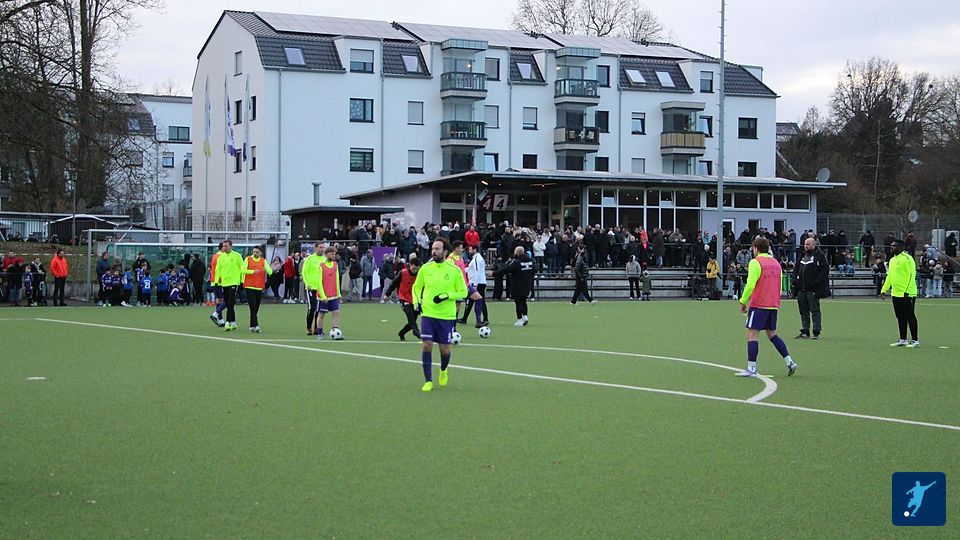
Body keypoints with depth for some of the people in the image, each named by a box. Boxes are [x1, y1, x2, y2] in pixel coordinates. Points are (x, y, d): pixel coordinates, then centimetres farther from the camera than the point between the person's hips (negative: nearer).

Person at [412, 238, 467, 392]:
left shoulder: (455, 270, -5)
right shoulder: (425, 268, 2)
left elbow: (463, 292, -2)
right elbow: (416, 287, 16)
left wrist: (447, 296, -16)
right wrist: (416, 301, 0)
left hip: (447, 316, -1)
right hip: (428, 314, 1)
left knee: (444, 348, 6)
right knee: (427, 346, -8)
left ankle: (443, 370, 39)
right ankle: (428, 381, 1)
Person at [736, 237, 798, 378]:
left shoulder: (756, 262, -9)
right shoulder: (776, 263, 13)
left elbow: (750, 285, -15)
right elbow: (779, 285, 17)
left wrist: (743, 301, -6)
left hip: (758, 304, -7)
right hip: (773, 305, 7)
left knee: (752, 335, -4)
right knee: (772, 335, 17)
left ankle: (751, 369, -7)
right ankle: (789, 362, 9)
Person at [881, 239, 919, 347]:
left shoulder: (907, 258, -11)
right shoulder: (892, 260, 16)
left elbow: (911, 275, -17)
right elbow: (889, 276, 23)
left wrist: (907, 291, -22)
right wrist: (884, 290, 19)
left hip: (907, 294, -8)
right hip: (895, 293, 8)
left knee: (910, 316, -4)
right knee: (900, 317, 11)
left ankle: (915, 340, 2)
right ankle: (903, 339, 18)